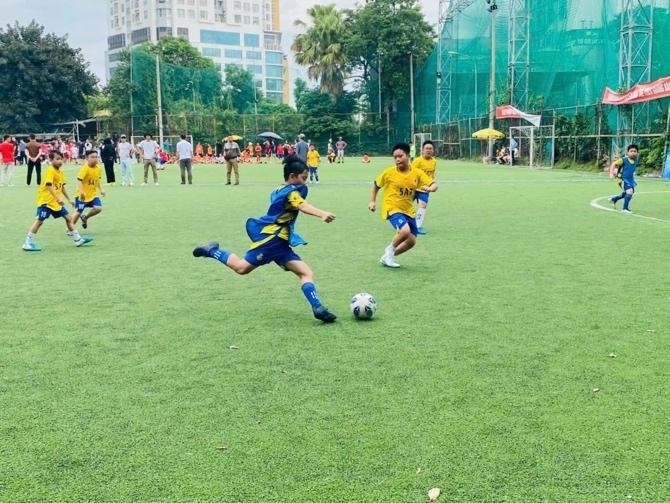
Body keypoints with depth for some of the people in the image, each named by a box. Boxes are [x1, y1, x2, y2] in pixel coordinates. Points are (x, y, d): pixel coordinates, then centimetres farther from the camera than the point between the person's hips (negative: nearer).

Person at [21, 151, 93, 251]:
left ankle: (78, 239, 16)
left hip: (56, 202, 9)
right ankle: (28, 243, -3)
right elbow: (49, 186, -26)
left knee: (68, 217, 9)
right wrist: (58, 198, -34)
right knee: (40, 220, -9)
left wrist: (69, 199, 26)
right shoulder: (50, 171, -15)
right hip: (46, 201, -8)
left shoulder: (61, 173, 11)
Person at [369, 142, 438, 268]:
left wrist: (430, 188, -27)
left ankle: (387, 257, 25)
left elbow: (434, 184, -4)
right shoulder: (389, 172, -9)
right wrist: (372, 201, 0)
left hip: (408, 210, 5)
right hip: (392, 209, -5)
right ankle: (390, 249, 0)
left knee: (411, 241, 5)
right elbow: (376, 185, 6)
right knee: (405, 231, -30)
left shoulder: (417, 173, -4)